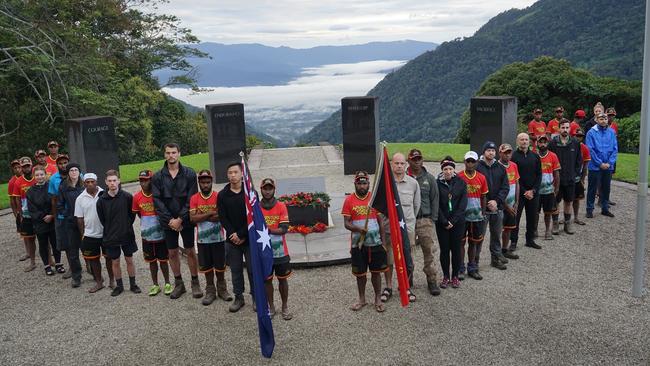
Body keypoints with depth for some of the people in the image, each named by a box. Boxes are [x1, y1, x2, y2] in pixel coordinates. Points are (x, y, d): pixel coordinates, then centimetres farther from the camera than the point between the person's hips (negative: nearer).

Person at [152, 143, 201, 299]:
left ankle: (195, 283, 17)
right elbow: (157, 200, -4)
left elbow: (191, 199, -8)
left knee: (190, 251, 5)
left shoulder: (189, 173, -5)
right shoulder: (158, 176, 0)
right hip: (168, 221, 2)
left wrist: (180, 219, -14)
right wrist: (170, 219, -12)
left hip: (185, 220, -2)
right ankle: (178, 283, 23)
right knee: (172, 253, 10)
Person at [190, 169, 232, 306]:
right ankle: (210, 291, 22)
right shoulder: (194, 198, -1)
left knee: (220, 266, 9)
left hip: (218, 238, -1)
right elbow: (192, 218, -11)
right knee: (206, 267, 9)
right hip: (202, 239, 1)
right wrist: (211, 213, -18)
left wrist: (201, 216, -16)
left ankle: (222, 289, 25)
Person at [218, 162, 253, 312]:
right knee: (235, 269, 10)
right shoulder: (222, 195, 2)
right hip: (232, 239, 2)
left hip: (250, 238, -2)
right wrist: (233, 234, -13)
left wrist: (241, 235, -12)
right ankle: (239, 297, 22)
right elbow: (223, 218, -2)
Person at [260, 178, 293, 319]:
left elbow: (284, 229, -12)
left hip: (281, 252, -1)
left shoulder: (281, 207, -5)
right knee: (267, 280, 11)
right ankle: (271, 307, 26)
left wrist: (268, 230, -26)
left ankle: (285, 307, 25)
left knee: (282, 279, 11)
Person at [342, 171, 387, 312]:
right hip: (358, 244, 0)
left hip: (375, 243, 0)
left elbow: (380, 221, 6)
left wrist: (383, 241, 3)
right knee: (360, 273, 10)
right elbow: (346, 223, -5)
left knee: (376, 271, 8)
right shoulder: (349, 200, -3)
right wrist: (358, 229, -24)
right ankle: (362, 299, 27)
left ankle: (378, 299, 21)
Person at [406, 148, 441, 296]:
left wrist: (433, 218, 2)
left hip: (425, 219, 1)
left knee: (429, 251, 0)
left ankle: (432, 280, 10)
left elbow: (434, 199, 8)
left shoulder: (429, 178, 5)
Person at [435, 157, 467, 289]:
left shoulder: (461, 183, 0)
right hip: (442, 222, -1)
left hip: (458, 222, 1)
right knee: (444, 249, 4)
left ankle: (455, 276, 18)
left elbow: (463, 204, -4)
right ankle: (445, 277, 16)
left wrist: (453, 221, -10)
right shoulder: (437, 183, -3)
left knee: (456, 249, 5)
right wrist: (445, 222, -11)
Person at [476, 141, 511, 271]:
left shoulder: (501, 168, 8)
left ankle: (496, 258, 28)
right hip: (482, 208, -5)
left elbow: (505, 187, 5)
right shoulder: (477, 168, -7)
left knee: (496, 235, 15)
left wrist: (497, 201, -10)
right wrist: (487, 204, -13)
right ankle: (474, 262, 6)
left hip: (498, 208, 5)